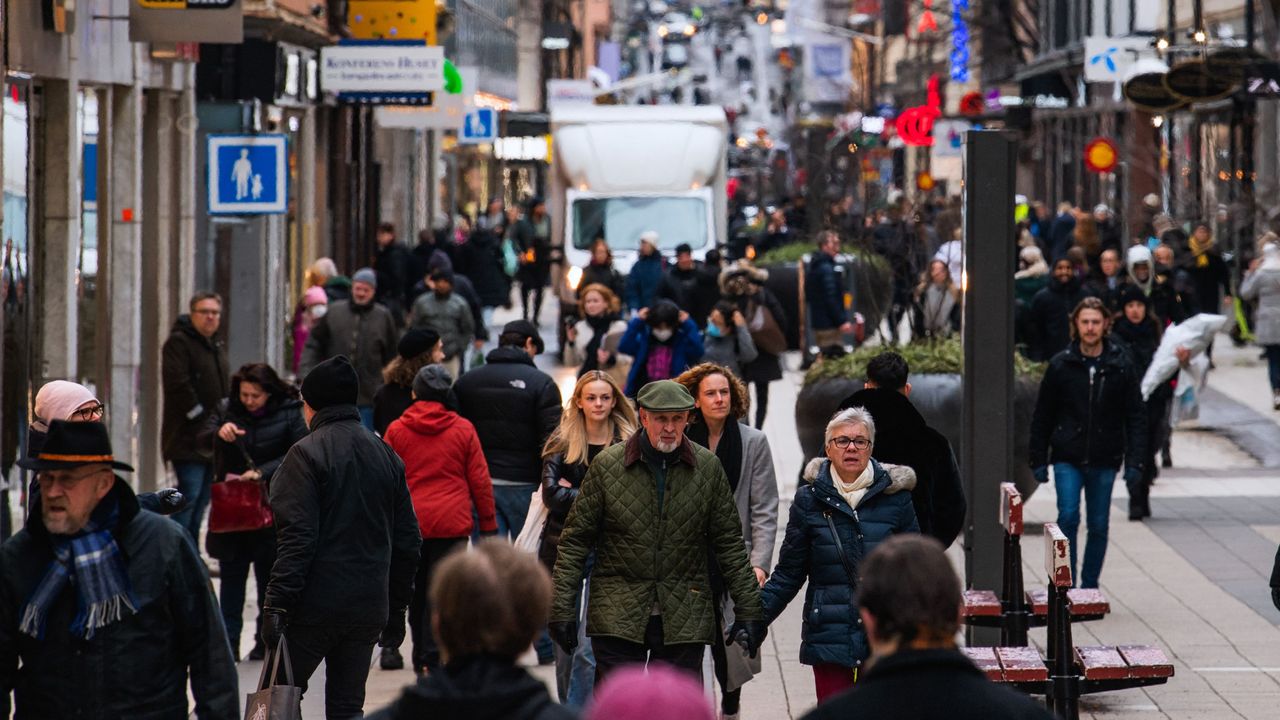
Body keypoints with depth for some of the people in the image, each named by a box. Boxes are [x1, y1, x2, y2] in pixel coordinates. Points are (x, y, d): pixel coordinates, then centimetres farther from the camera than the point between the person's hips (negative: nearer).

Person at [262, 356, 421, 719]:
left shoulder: (307, 454, -8)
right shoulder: (386, 455, 12)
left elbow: (296, 538, -17)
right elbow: (407, 540, 15)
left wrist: (277, 605, -17)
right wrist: (396, 607, 21)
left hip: (315, 606, -6)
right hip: (369, 608, 6)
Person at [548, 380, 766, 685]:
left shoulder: (708, 468, 4)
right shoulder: (607, 465, 0)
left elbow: (730, 544, 10)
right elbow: (576, 540, 3)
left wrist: (749, 611, 6)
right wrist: (562, 610, -2)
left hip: (684, 622, 1)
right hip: (618, 619, -1)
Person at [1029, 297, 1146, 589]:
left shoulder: (1121, 365, 1)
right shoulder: (1061, 365, 0)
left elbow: (1136, 417, 3)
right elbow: (1042, 416, 6)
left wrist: (1135, 461, -4)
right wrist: (1038, 460, 2)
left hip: (1104, 460, 1)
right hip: (1067, 458, -1)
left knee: (1098, 526, 7)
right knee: (1068, 517, -13)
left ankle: (1089, 585, 19)